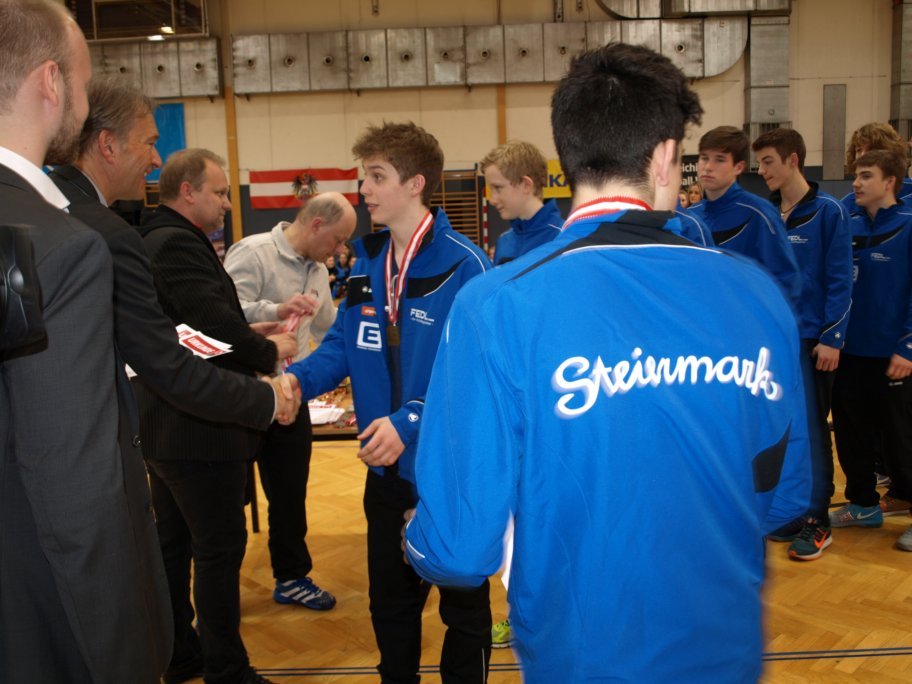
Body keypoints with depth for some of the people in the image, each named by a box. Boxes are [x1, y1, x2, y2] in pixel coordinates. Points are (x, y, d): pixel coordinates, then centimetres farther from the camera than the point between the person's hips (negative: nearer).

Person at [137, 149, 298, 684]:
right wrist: (270, 351, -10)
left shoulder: (155, 240, 13)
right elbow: (218, 325, -27)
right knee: (220, 548, 1)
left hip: (164, 423, 10)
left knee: (175, 544, 18)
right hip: (199, 426, -10)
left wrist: (254, 338, 4)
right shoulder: (179, 243, -19)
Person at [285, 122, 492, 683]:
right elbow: (342, 346, 7)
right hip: (388, 469, 7)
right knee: (390, 603, 23)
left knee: (464, 605, 15)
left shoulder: (464, 266, -19)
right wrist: (295, 379, -12)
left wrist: (410, 423, -30)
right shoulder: (367, 264, 4)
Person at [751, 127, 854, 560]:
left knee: (811, 428, -1)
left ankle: (817, 520, 10)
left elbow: (839, 280, -10)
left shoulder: (828, 211, -7)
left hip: (812, 340, -5)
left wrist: (832, 338, -14)